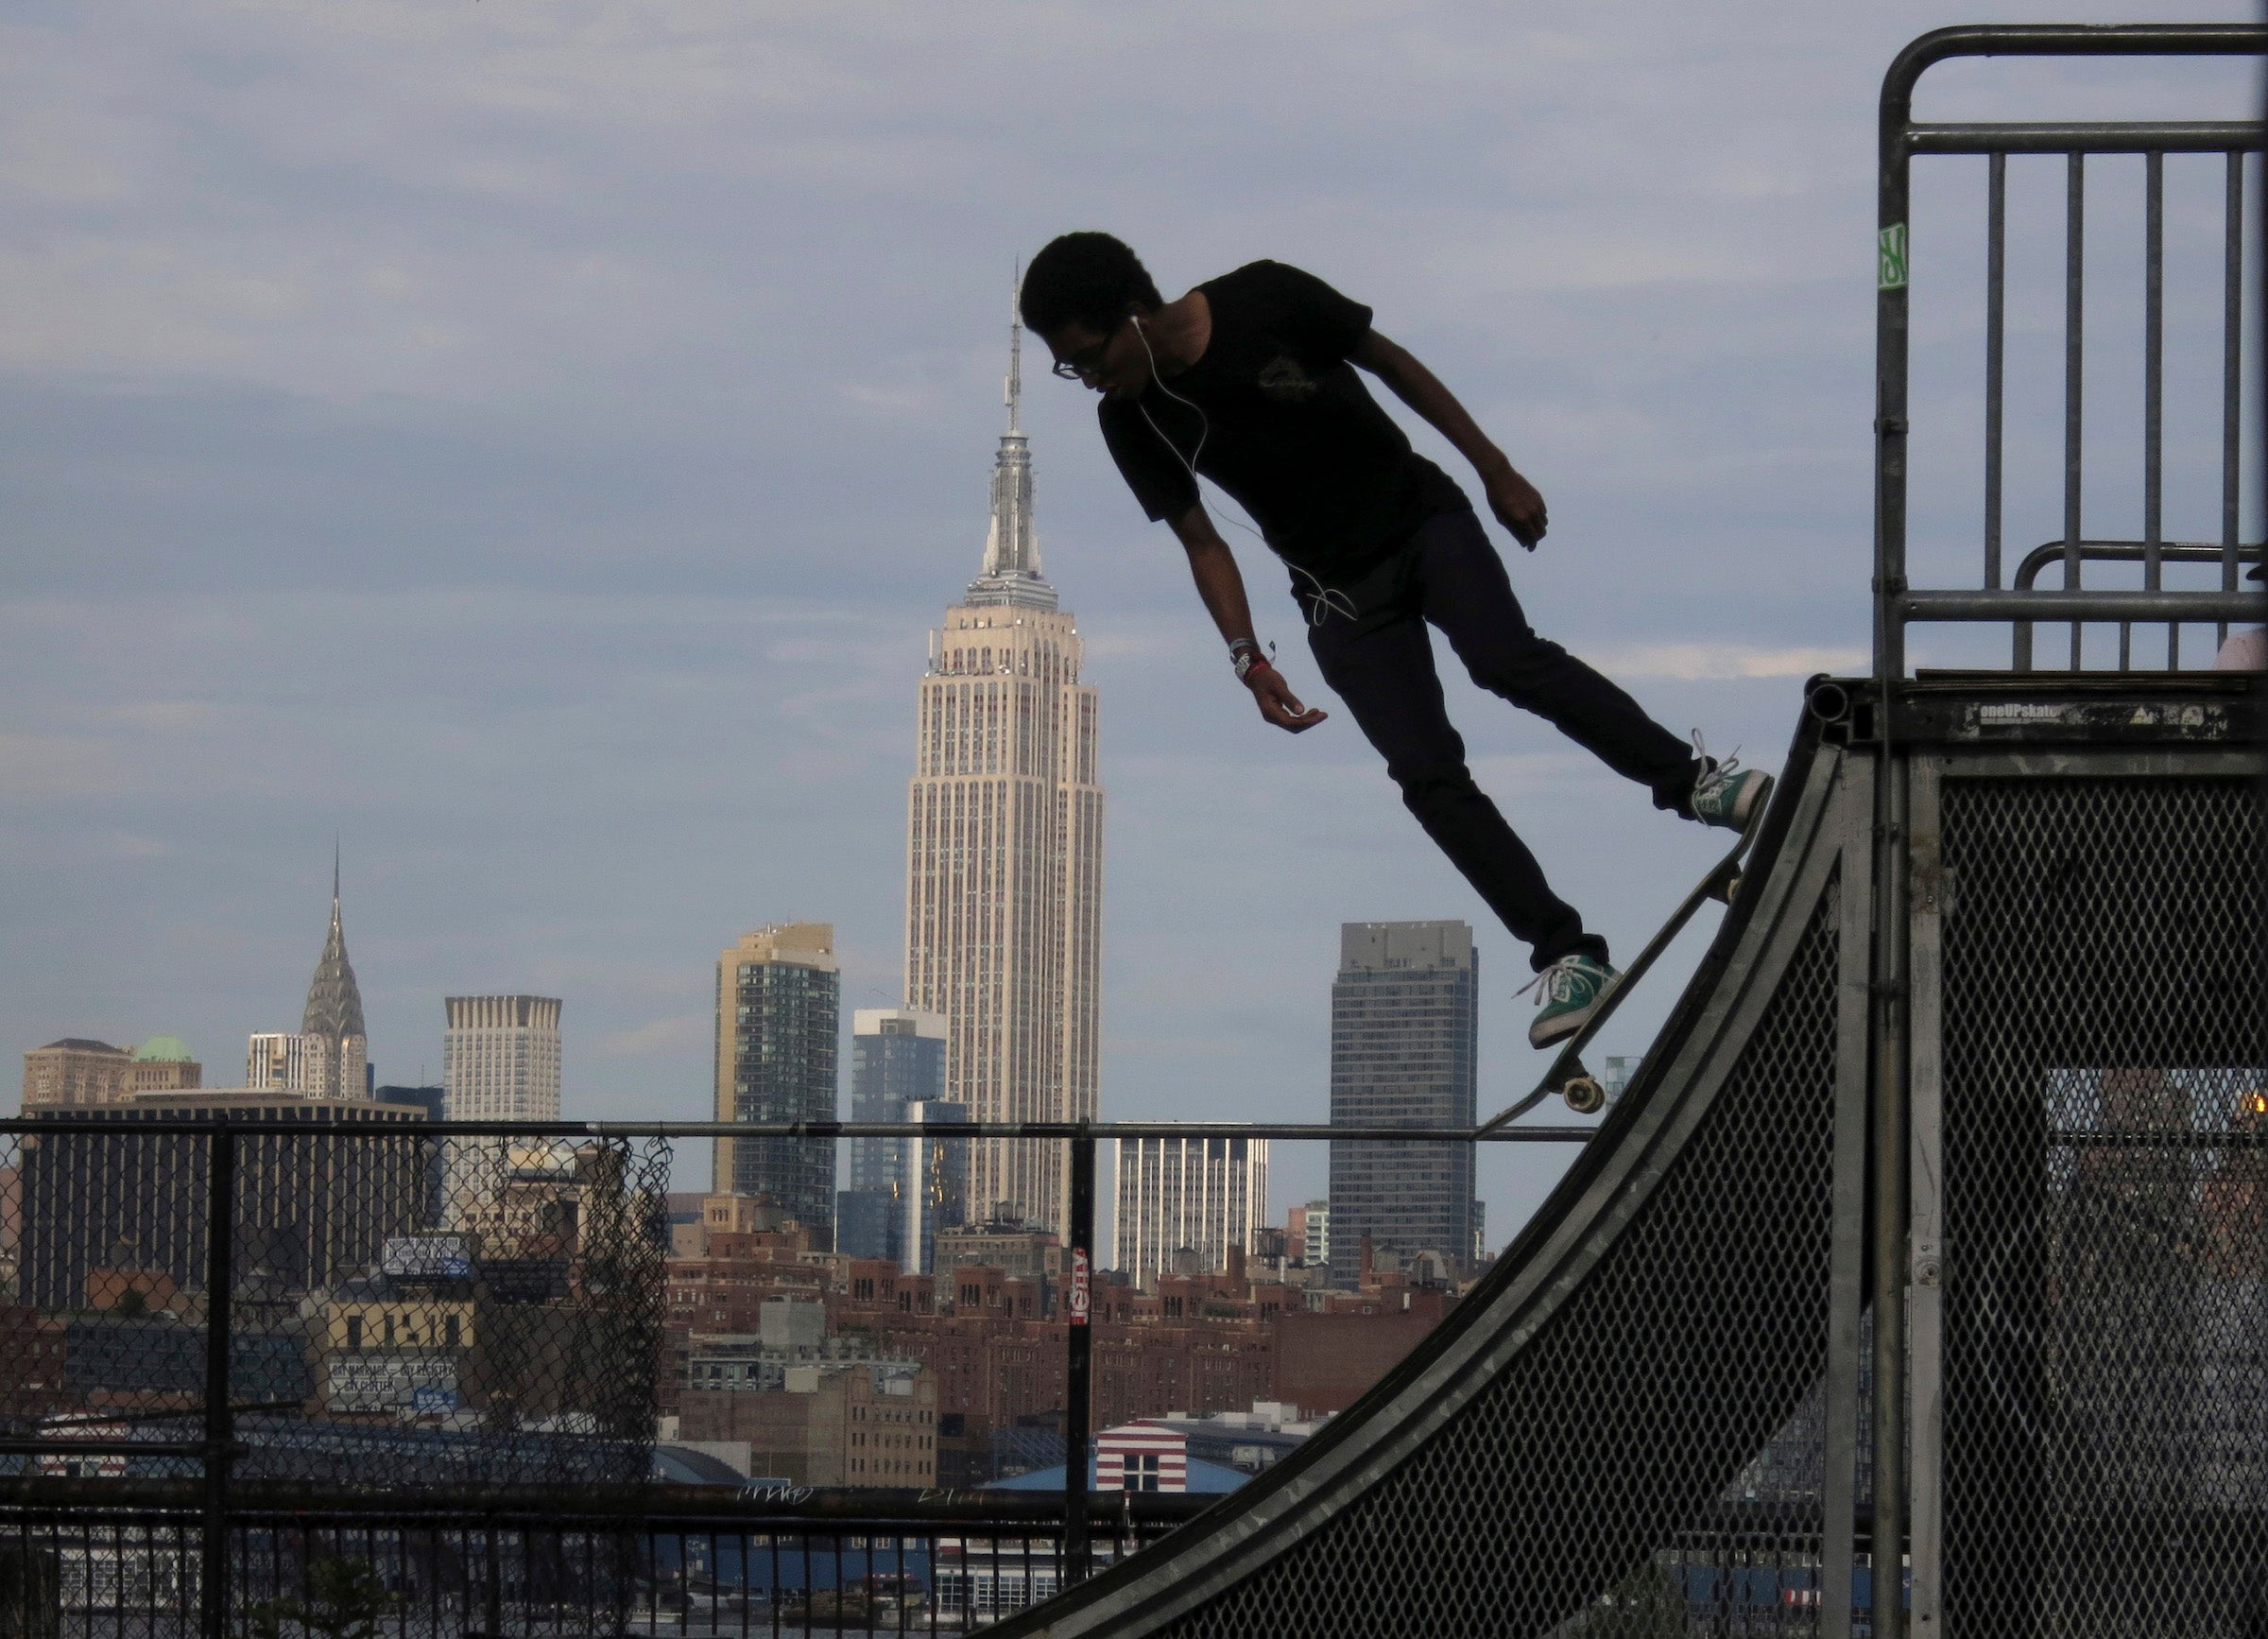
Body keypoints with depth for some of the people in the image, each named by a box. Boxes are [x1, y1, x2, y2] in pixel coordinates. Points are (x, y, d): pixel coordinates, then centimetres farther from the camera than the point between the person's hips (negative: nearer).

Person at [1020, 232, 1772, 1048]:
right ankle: (1567, 957, -7)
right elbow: (1202, 542, 1)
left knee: (1504, 658, -29)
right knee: (1427, 775, -11)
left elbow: (1390, 362, -3)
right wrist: (1248, 658, -11)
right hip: (1339, 589, 2)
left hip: (1422, 515, -2)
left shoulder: (1264, 300, -16)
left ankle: (1691, 776, -17)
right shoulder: (1133, 423, -8)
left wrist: (1494, 468, 0)